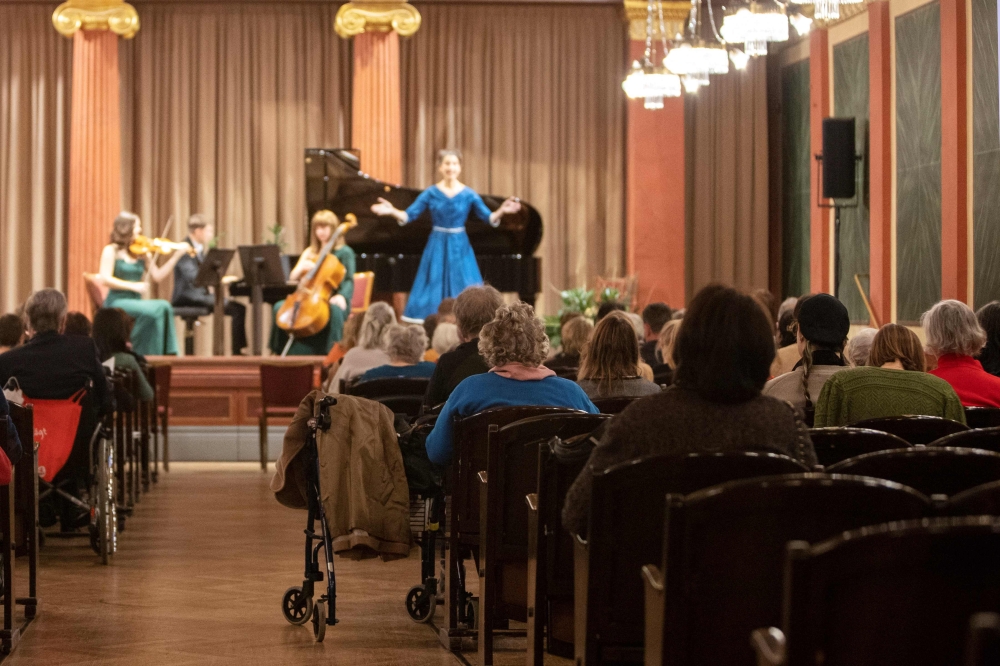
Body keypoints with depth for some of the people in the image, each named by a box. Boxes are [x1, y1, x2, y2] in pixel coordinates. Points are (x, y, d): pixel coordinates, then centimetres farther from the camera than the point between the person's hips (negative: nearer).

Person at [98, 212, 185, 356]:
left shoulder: (142, 253, 12)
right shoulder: (111, 251, -3)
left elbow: (157, 276, 5)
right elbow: (106, 279, -14)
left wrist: (177, 255, -1)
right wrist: (133, 286, -21)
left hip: (136, 301, 5)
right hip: (117, 301, -5)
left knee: (164, 307, -26)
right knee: (154, 311, -32)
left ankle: (168, 354, -26)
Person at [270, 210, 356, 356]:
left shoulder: (344, 252, 4)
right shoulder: (310, 253, 18)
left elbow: (349, 280, -5)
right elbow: (292, 278, 14)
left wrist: (342, 296, -27)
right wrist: (301, 267, -9)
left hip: (332, 301, -5)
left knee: (334, 310, -41)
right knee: (280, 306, -20)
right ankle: (294, 354, -21)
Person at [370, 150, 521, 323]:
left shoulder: (468, 195, -1)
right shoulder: (431, 193, -2)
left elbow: (489, 218, -5)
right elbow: (409, 215, -5)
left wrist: (501, 211, -24)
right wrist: (392, 211, -23)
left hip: (460, 248, 0)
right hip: (437, 247, 0)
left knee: (464, 292, -2)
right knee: (434, 291, 0)